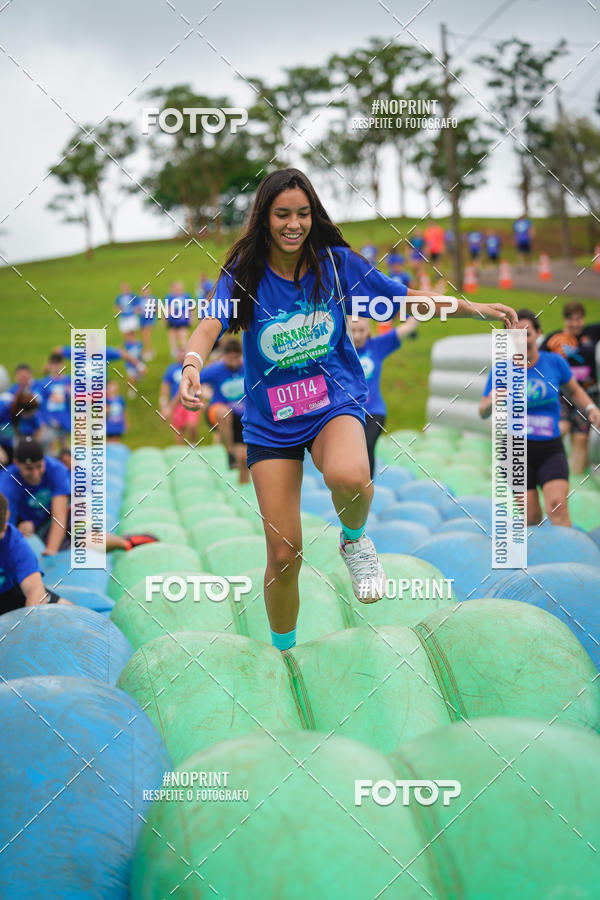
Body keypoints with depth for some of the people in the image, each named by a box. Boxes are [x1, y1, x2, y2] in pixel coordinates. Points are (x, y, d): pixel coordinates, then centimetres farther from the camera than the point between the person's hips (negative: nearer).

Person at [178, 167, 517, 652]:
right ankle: (283, 653, 24)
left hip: (336, 403, 0)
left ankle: (354, 539, -2)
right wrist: (192, 366, -46)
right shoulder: (244, 275, -8)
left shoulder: (336, 262, -4)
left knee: (349, 477, -37)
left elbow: (405, 297, 4)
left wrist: (471, 307, -8)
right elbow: (210, 324, -24)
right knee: (284, 556, 0)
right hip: (270, 422, 1)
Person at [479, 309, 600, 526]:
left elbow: (575, 391, 18)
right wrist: (493, 401, -19)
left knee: (557, 506, -19)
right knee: (531, 517, -3)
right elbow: (483, 412, 3)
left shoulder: (555, 362, 0)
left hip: (551, 448, 0)